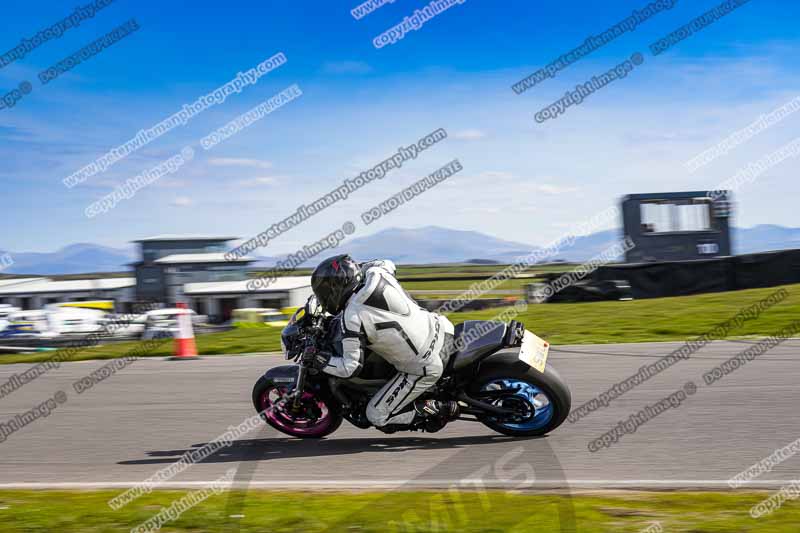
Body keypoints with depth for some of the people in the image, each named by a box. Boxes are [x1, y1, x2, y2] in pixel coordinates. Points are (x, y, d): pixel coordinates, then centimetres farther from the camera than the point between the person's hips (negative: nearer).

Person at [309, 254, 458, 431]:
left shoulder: (353, 318, -20)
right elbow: (388, 264, 23)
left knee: (377, 417, 5)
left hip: (423, 370, -7)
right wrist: (355, 269, 31)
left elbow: (351, 367, -18)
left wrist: (319, 360, -4)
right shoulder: (376, 273, -4)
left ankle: (442, 409, -2)